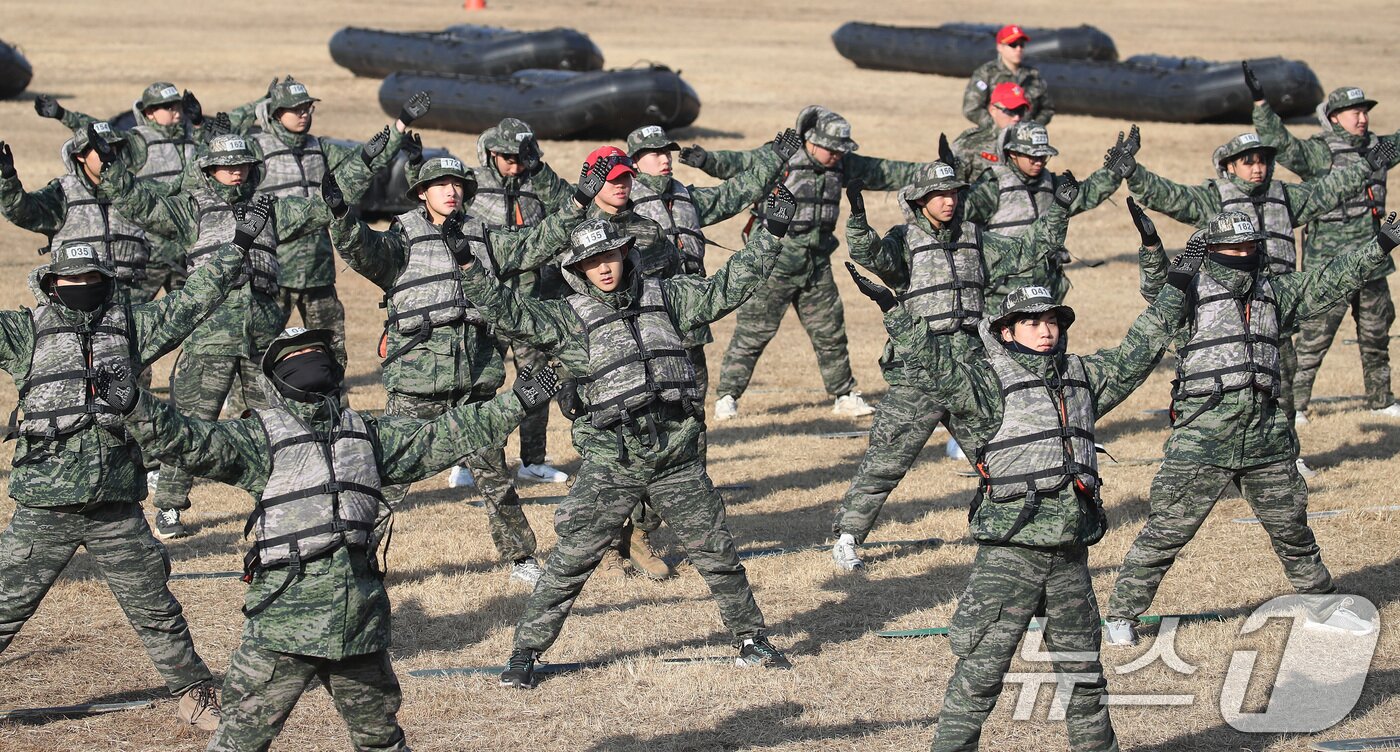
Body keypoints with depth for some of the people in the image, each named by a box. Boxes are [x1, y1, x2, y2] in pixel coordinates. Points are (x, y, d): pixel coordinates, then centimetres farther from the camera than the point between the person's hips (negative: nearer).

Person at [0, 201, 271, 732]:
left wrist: (239, 243, 8)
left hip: (118, 512, 2)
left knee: (156, 612, 10)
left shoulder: (131, 326, 7)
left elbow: (195, 300, 10)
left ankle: (194, 694, 26)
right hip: (43, 513, -2)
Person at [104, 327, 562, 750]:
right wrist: (134, 405, -28)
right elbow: (192, 442, -12)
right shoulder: (261, 437, 1)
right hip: (284, 617, -4)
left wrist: (515, 403, 20)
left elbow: (442, 437, 20)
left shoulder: (368, 435, 16)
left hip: (361, 618, 5)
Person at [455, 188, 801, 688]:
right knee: (572, 559, -3)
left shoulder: (663, 296, 10)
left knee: (716, 552, 11)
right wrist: (468, 267, -22)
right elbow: (507, 312, -10)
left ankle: (750, 638, 28)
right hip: (611, 462, -2)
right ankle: (526, 652, 6)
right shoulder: (569, 318, 1)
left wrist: (770, 234, 10)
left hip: (678, 458, 2)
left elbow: (728, 288, 14)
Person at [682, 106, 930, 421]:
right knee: (753, 331, -4)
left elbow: (885, 172, 16)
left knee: (830, 332, 14)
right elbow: (736, 164, -24)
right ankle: (727, 396, 5)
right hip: (775, 265, -6)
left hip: (817, 266, 6)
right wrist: (705, 159, -43)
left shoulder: (843, 165, 7)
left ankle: (844, 395, 28)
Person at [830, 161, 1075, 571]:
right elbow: (871, 255, -24)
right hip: (918, 369, -5)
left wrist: (1059, 208, 13)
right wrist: (858, 221, -42)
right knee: (885, 461, -5)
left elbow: (1030, 251, 19)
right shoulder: (904, 241, -4)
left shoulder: (977, 240, 12)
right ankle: (846, 539, 4)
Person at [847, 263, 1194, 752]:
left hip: (1070, 553, 6)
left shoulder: (1082, 377, 14)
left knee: (1082, 668, 17)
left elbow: (1135, 354, 26)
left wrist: (1172, 294, 30)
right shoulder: (988, 382, -5)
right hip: (1009, 551, -6)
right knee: (982, 667, -6)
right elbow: (936, 365, -20)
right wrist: (892, 309, -31)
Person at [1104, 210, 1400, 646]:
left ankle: (1321, 605, 36)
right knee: (1165, 532, -2)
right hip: (1202, 442, -5)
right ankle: (1122, 614, 9)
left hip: (1267, 440, 5)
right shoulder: (1192, 293, -4)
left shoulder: (1275, 293, 12)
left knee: (1292, 530, 18)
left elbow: (1332, 282, 15)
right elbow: (1160, 292, -24)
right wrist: (1152, 248, -42)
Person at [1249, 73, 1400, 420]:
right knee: (1314, 337, -5)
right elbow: (1280, 144, -24)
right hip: (1329, 267, -7)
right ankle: (1294, 402, 3)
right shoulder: (1317, 152, -10)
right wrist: (1260, 101, -34)